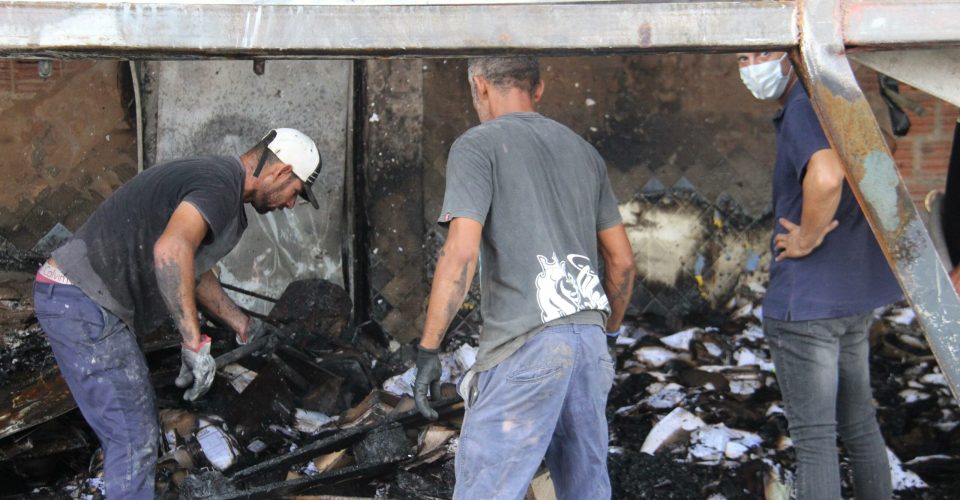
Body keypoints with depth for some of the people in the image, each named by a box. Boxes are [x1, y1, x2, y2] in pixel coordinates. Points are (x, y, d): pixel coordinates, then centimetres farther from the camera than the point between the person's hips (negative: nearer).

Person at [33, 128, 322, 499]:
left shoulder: (212, 177, 18)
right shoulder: (220, 185, -16)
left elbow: (193, 273, 31)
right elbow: (171, 250, -35)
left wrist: (244, 327, 38)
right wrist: (194, 344, -31)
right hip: (83, 304, -11)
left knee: (134, 432, 20)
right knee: (135, 442, -6)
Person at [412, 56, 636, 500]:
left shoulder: (477, 145, 0)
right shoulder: (583, 151, 19)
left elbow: (460, 251, -12)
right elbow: (622, 260, 19)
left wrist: (427, 349, -9)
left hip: (525, 345, -7)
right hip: (588, 337, 7)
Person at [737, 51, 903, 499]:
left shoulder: (804, 108, -16)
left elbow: (826, 177, -36)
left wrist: (807, 239, -20)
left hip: (807, 300, -10)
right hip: (856, 295, 10)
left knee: (814, 437, -3)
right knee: (859, 423, 19)